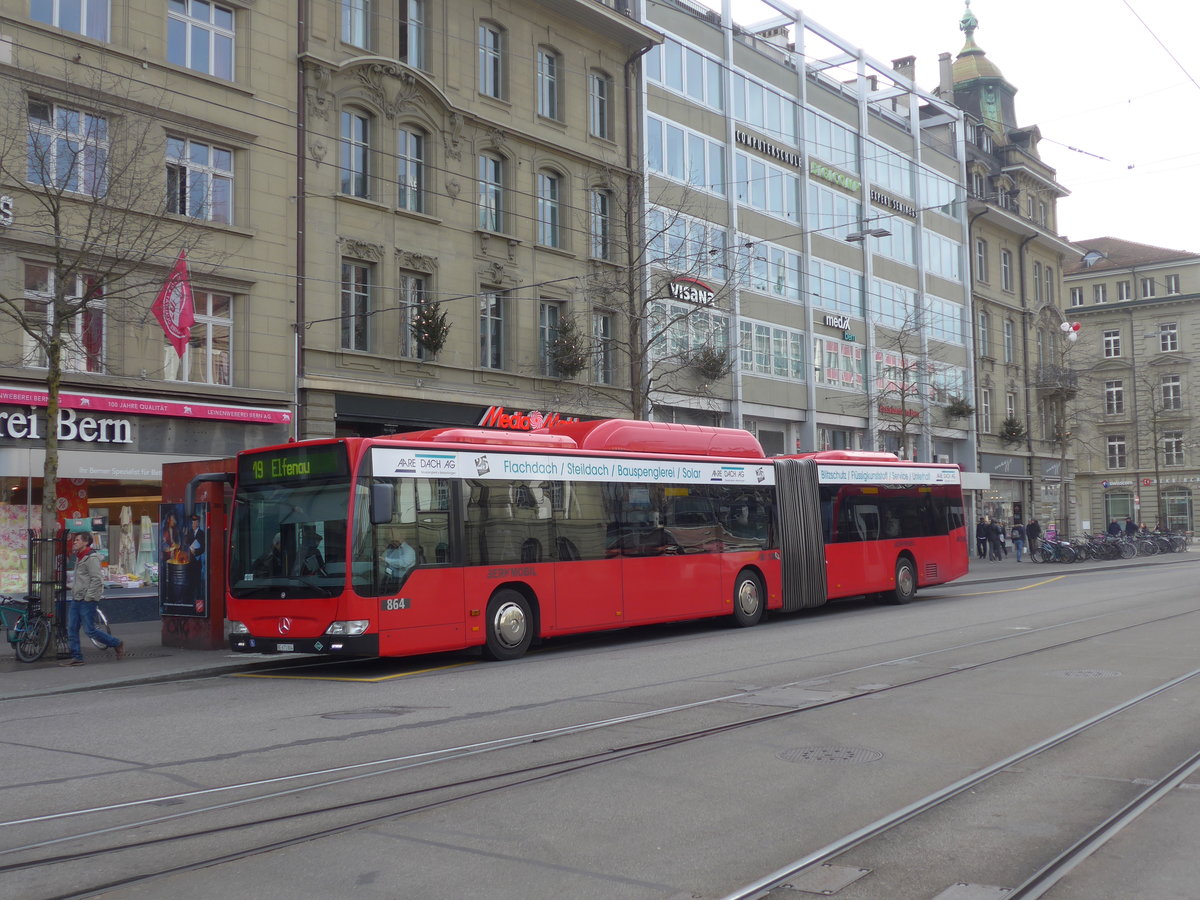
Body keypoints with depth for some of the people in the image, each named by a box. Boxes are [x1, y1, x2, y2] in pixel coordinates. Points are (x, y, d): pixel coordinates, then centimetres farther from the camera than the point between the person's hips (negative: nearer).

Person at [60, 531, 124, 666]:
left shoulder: (91, 558, -14)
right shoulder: (79, 558, 16)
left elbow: (96, 580, -20)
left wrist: (88, 598, -19)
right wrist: (74, 587, 18)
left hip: (87, 601, -9)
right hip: (76, 599, 9)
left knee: (90, 630, -6)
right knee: (71, 629, 5)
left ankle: (117, 644, 8)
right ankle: (76, 657, 10)